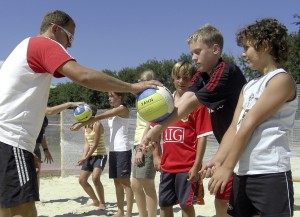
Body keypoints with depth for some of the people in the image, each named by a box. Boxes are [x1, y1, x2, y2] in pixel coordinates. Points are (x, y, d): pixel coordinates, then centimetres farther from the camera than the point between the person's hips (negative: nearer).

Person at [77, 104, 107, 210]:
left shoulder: (97, 125, -16)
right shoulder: (85, 127, 7)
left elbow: (96, 144, -19)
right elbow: (87, 144, 2)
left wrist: (86, 157, -20)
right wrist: (83, 157, -13)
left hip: (100, 155, -8)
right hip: (90, 156, 9)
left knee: (95, 178, -27)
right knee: (82, 180, 7)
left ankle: (102, 202, -8)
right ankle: (96, 201, 24)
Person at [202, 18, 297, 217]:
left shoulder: (281, 80, -7)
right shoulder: (249, 87, 19)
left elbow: (249, 125, -12)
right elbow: (235, 127, 9)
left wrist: (227, 167, -14)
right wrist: (217, 161, -5)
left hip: (271, 174, -8)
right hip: (242, 174, 8)